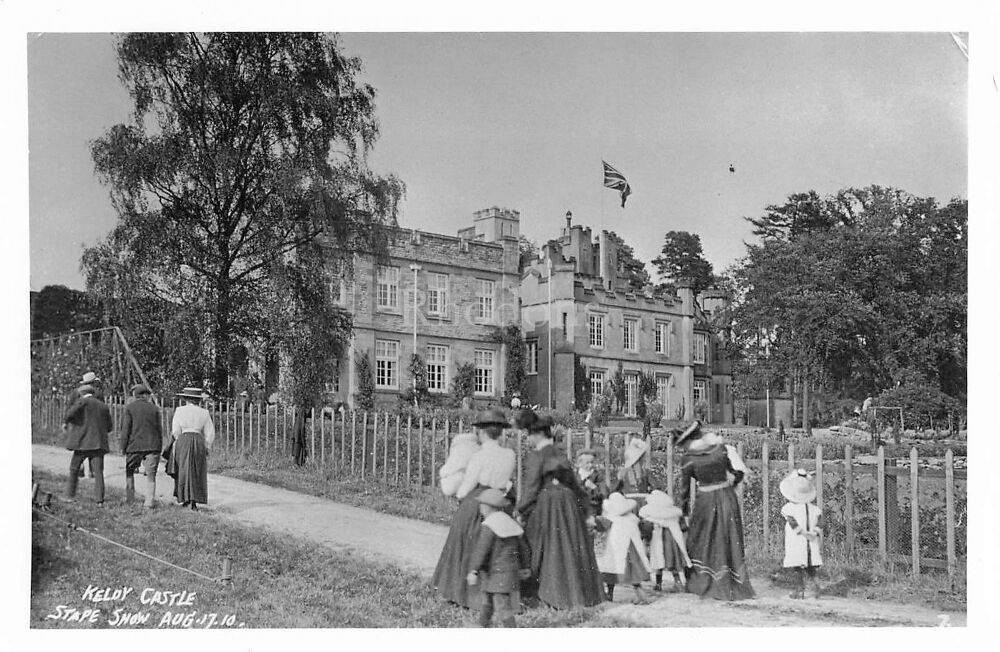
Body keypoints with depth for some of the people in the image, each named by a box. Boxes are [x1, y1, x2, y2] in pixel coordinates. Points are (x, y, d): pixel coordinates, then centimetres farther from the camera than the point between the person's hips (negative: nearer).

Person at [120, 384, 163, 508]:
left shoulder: (129, 408, -2)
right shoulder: (154, 408, 4)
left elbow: (125, 429, -5)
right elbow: (159, 429, 6)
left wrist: (123, 447, 2)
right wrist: (159, 448, 13)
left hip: (134, 446, -1)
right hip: (152, 445, 1)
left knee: (129, 471, 19)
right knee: (150, 475, 3)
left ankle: (129, 497, 19)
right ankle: (149, 502, -2)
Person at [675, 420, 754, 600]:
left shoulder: (687, 458, -9)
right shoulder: (721, 448, -2)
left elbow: (685, 487, -2)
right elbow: (738, 472, 3)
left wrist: (683, 511, 9)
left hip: (706, 500, -3)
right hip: (727, 497, 3)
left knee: (701, 540, 13)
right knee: (731, 541, 12)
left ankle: (701, 584, 15)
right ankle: (735, 587, 17)